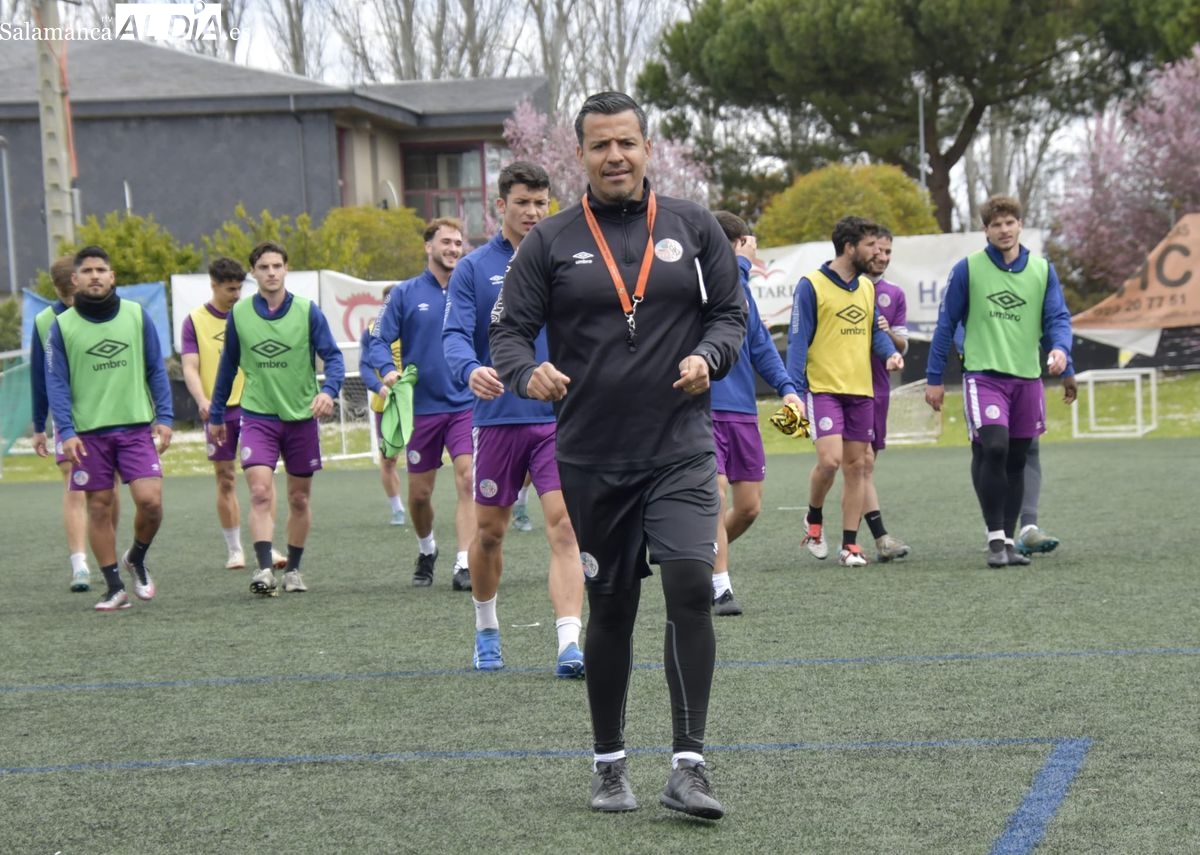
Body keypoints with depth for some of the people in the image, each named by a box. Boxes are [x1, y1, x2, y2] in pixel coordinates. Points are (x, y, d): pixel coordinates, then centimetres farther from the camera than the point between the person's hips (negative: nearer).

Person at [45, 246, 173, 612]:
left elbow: (156, 369, 7)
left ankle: (136, 559, 16)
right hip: (89, 432, 0)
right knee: (99, 508, 3)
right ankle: (114, 587, 13)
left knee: (150, 500, -12)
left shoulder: (137, 316, 4)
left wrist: (164, 418, 0)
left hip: (137, 427, 0)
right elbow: (56, 383, 1)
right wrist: (66, 433, -9)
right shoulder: (62, 326, 2)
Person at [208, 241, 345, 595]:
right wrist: (216, 415, 17)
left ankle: (292, 569, 23)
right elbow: (228, 366, 13)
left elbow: (333, 356, -6)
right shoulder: (239, 314, 1)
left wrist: (328, 390, -26)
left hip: (301, 416, 0)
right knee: (260, 492, -17)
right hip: (258, 416, 0)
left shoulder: (307, 311, -4)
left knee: (299, 499, 9)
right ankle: (264, 568, -23)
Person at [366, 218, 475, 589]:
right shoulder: (405, 294, 0)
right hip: (422, 407, 0)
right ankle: (426, 549, 37)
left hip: (465, 405, 0)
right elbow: (379, 341, -2)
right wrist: (388, 370, -21)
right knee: (419, 492, 9)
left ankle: (464, 565, -15)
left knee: (467, 479, -15)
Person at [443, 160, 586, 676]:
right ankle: (486, 629, 33)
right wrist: (471, 370, -28)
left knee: (564, 526, -12)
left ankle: (569, 643, -18)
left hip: (560, 419, 0)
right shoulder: (473, 269, 3)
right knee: (489, 531, 11)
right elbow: (455, 335, -7)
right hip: (498, 417, 0)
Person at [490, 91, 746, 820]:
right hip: (592, 458, 0)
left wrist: (708, 357, -10)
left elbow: (732, 313, 10)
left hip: (681, 450, 0)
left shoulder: (692, 227, 6)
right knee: (610, 609, 9)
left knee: (691, 586, -16)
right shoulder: (552, 241, 3)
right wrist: (529, 371, -19)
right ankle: (610, 763, 25)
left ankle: (688, 765, -11)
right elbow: (509, 329, 3)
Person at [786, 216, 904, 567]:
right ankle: (814, 519, 11)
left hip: (861, 391, 6)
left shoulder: (867, 287, 12)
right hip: (824, 389, -6)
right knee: (830, 459, -17)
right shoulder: (811, 286, -6)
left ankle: (850, 544, 10)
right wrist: (795, 391, -14)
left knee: (856, 465, 5)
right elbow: (798, 340, -7)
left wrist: (890, 353, -5)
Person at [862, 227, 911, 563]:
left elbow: (902, 347, 8)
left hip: (878, 388, 5)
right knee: (864, 461, -14)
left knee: (863, 466, 8)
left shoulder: (895, 295, 11)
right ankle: (881, 538, -19)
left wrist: (889, 334, -11)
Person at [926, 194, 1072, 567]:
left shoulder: (1042, 270, 6)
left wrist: (1059, 348, -17)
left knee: (1016, 461, 8)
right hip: (983, 373, -4)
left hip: (1027, 378, 4)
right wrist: (934, 377, 3)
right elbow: (946, 324, 4)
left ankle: (1008, 540, 17)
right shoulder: (968, 269, -1)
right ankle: (995, 537, -12)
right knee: (993, 448, -20)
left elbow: (1057, 317, 5)